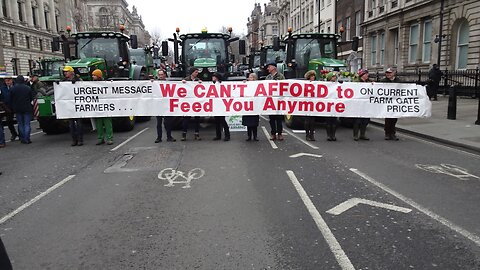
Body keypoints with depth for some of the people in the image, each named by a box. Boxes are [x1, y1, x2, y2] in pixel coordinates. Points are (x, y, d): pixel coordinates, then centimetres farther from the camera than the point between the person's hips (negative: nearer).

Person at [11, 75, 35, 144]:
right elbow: (32, 97, 0)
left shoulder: (13, 89, -2)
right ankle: (27, 139, -6)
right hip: (27, 108, -2)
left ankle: (22, 139, 13)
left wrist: (13, 107, 14)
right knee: (27, 124, 0)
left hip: (17, 109, 2)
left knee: (20, 124, 11)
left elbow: (11, 99, 2)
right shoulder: (28, 88, -6)